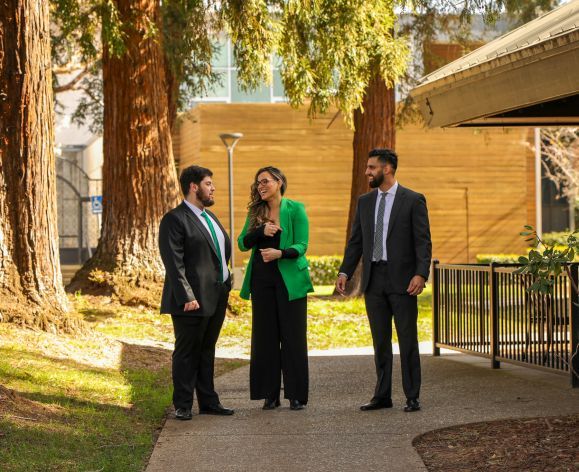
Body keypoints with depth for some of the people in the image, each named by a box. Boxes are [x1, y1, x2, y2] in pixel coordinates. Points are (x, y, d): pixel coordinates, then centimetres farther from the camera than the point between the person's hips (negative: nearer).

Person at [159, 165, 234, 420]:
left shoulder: (209, 217, 17)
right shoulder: (174, 220, -12)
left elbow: (225, 246, 24)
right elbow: (174, 263, -18)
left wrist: (225, 282, 12)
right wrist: (187, 297, -23)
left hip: (216, 298, 9)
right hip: (193, 300, -8)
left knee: (207, 351, 15)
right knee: (186, 353, 1)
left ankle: (208, 402, 22)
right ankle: (182, 406, 8)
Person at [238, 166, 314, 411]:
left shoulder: (295, 209, -1)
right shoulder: (255, 212, 11)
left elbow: (302, 245, -7)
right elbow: (243, 243, 4)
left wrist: (280, 253, -24)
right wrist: (261, 231, -14)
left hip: (289, 279, -4)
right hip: (262, 279, 4)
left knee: (293, 336, -2)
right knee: (265, 336, 3)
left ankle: (297, 395, 3)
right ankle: (270, 394, 9)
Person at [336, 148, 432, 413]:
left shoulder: (413, 201, -3)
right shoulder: (365, 202, 12)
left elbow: (423, 242, -8)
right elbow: (356, 241, 13)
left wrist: (421, 274, -20)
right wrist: (345, 272, 2)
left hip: (402, 280, -5)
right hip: (373, 279, 5)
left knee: (407, 340, -1)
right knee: (380, 341, 9)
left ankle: (412, 398, 5)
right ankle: (382, 396, 15)